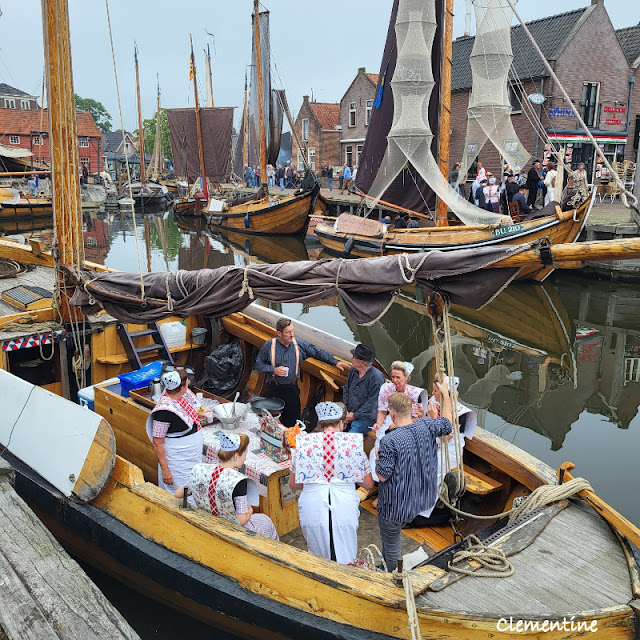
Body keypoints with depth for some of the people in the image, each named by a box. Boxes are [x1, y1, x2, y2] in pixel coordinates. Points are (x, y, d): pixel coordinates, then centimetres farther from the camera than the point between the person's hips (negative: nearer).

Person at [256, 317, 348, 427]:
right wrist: (273, 370, -14)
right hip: (274, 389, -2)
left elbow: (318, 352, 8)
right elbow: (259, 364, 1)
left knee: (292, 421, 6)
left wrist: (335, 362, 5)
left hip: (292, 389, 2)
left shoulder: (299, 344, 0)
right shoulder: (269, 345, -7)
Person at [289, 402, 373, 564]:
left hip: (312, 507, 1)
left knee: (317, 559, 20)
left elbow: (293, 484, 9)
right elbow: (368, 484, 7)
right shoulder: (353, 443, 2)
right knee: (345, 559, 17)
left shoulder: (303, 443, 3)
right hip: (345, 507, 0)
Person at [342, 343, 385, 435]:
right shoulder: (353, 371, 4)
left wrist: (354, 415, -13)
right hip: (349, 413, 7)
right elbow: (346, 389, 16)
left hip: (365, 418, -7)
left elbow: (372, 403, -18)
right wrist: (346, 411, 4)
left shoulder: (376, 377, -18)